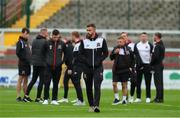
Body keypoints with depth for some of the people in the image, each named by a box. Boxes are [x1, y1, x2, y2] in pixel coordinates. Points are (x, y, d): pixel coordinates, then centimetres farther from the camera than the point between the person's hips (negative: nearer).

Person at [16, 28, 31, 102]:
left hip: (27, 64, 8)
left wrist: (29, 59, 8)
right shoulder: (20, 42, -8)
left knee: (26, 81, 9)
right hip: (22, 64, -8)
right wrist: (23, 59, -14)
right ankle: (18, 97, -5)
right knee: (20, 80, -6)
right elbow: (17, 52, -16)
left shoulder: (26, 42, 17)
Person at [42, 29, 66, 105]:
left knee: (56, 83, 5)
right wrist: (46, 60, 7)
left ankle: (54, 99, 10)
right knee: (47, 83, -6)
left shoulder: (62, 44, 1)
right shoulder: (47, 43, -3)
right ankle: (46, 99, -1)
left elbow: (65, 53, 16)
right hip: (49, 66, -1)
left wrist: (62, 60, 9)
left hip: (58, 67, 1)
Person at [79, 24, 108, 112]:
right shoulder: (84, 41, 4)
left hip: (98, 67, -2)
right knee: (88, 88, 8)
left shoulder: (101, 40, 1)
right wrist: (86, 61, -9)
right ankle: (91, 105, 20)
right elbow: (80, 54, 6)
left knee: (97, 87, -15)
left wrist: (99, 60, -7)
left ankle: (96, 105, -22)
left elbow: (105, 53, 7)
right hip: (87, 68, 2)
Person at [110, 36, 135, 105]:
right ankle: (116, 98, 7)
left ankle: (124, 99, 13)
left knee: (124, 85, 5)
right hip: (116, 69, 1)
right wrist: (114, 53, -15)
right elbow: (111, 58, 2)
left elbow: (133, 59, 9)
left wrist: (131, 67, 2)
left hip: (125, 70, -1)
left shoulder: (128, 49, -2)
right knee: (114, 84, -4)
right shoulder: (115, 48, 2)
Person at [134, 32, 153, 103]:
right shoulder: (137, 45, 8)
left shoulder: (150, 45, 3)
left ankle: (148, 97, 2)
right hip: (139, 65, 2)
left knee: (148, 83, -1)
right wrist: (139, 64, -6)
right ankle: (138, 98, 8)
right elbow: (137, 55, 4)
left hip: (147, 65, -2)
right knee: (138, 83, 3)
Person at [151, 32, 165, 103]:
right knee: (160, 82, 12)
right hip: (160, 64, 10)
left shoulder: (157, 46, -17)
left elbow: (155, 56, -23)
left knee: (158, 82, -8)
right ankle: (160, 98, 16)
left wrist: (151, 63, -10)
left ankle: (159, 98, -8)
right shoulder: (162, 45, 13)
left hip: (156, 65, -10)